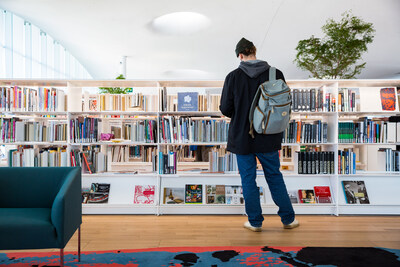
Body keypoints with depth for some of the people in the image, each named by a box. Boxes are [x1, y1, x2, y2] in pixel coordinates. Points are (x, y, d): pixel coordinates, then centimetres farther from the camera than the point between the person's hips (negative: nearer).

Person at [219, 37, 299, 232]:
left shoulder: (233, 77, -9)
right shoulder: (275, 74, -5)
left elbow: (225, 109, -8)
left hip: (242, 137, -2)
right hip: (268, 138, 2)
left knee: (248, 179, 11)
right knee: (274, 176, 16)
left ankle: (255, 221, 22)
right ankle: (288, 219, 27)